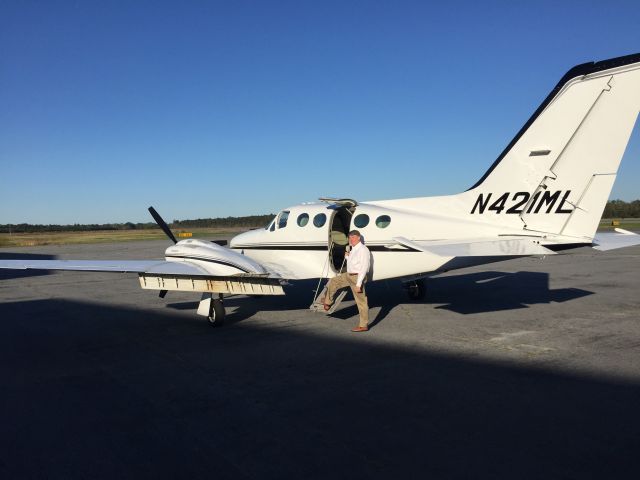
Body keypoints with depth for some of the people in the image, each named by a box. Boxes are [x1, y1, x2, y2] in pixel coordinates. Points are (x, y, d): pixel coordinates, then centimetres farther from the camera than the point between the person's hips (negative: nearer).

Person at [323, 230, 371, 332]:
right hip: (348, 275, 9)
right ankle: (328, 303, 32)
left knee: (361, 301, -3)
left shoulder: (363, 250, -18)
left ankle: (364, 326, 4)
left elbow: (364, 268, -22)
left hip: (357, 277, -9)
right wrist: (347, 257, 2)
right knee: (333, 282, 17)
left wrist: (358, 284, -25)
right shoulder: (353, 249, 10)